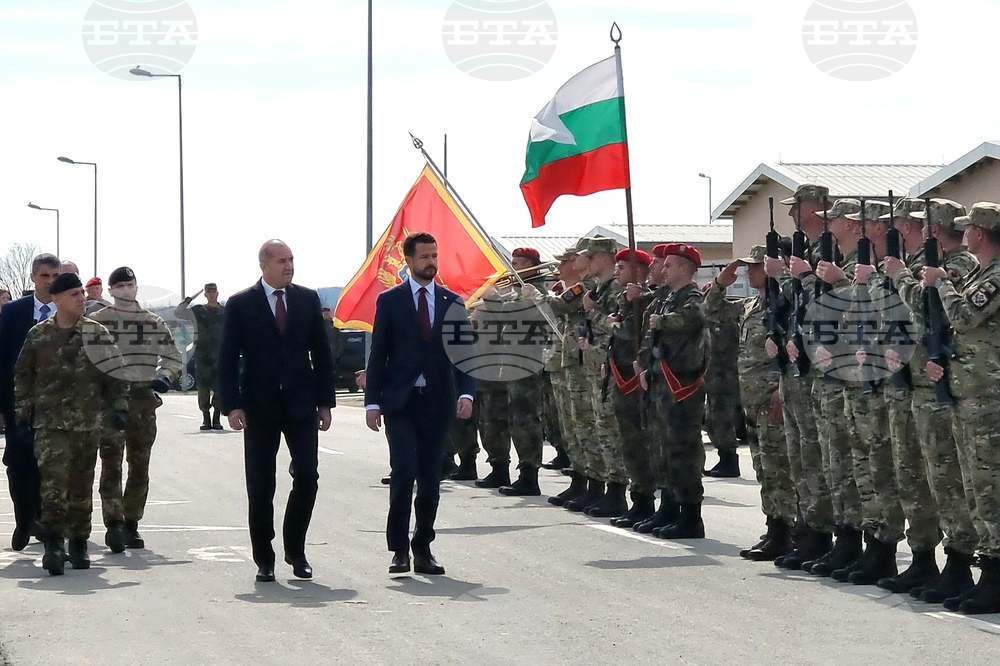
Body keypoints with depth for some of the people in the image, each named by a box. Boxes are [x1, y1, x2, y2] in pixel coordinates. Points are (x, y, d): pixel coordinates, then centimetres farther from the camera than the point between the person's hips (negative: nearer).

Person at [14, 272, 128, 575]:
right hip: (50, 422, -1)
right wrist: (23, 413, 7)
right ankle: (53, 544, -15)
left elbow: (115, 373, 8)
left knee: (82, 485, 7)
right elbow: (23, 376, 10)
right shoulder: (38, 336, 3)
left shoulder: (97, 333, 5)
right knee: (54, 482, -15)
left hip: (88, 422, 1)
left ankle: (79, 543, 18)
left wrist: (119, 407, 2)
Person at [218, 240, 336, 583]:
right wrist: (231, 405, -11)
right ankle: (264, 559, 12)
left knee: (307, 476, -7)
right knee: (261, 486, 2)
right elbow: (227, 359, -2)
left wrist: (325, 401, 5)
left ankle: (295, 549, 11)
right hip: (260, 406, -2)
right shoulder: (240, 304, 0)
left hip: (301, 403, 2)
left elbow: (321, 353, 11)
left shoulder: (308, 299, 8)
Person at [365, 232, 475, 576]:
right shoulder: (390, 300, 4)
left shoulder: (452, 302, 10)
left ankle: (422, 548, 14)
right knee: (404, 471, -13)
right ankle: (399, 549, -5)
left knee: (431, 477, 5)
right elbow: (378, 354, 2)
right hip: (400, 401, -3)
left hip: (438, 402, 3)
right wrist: (372, 401, -5)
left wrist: (466, 393, -8)